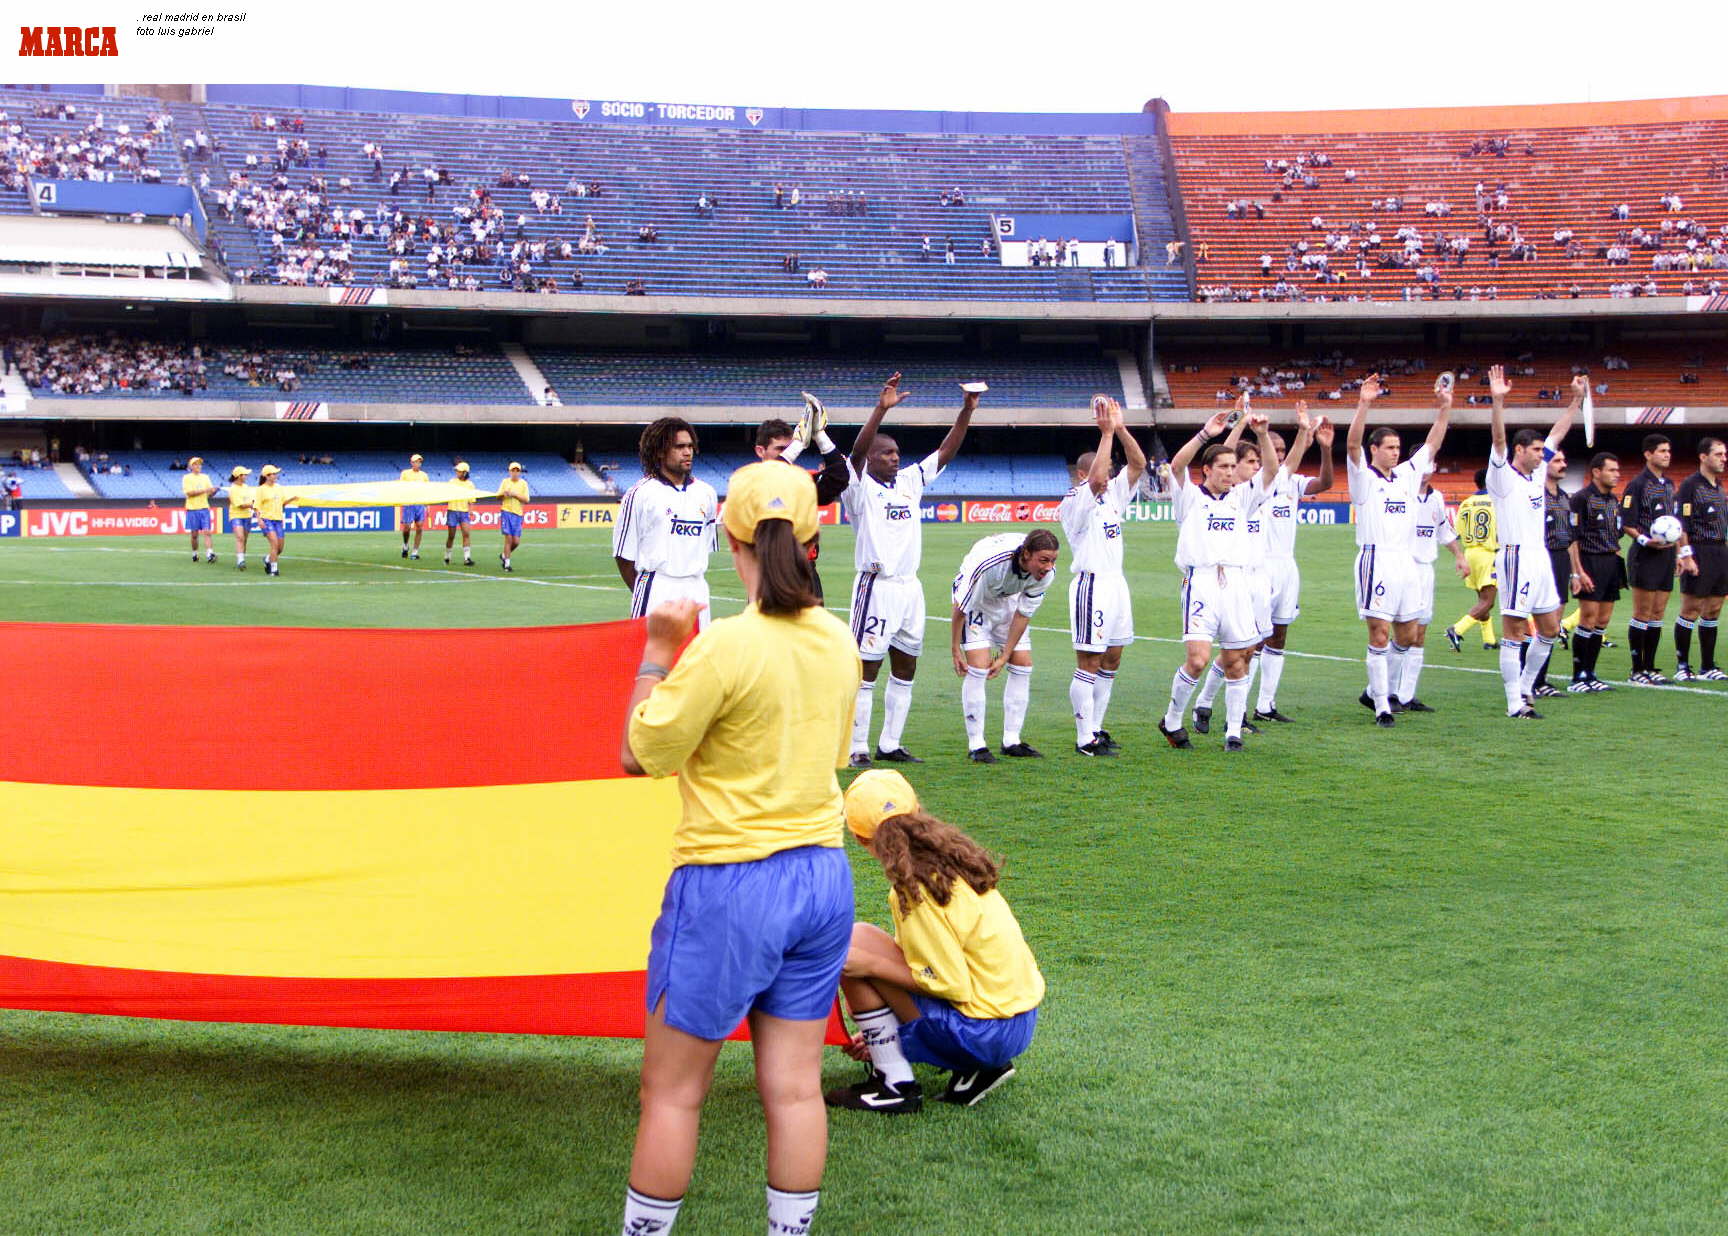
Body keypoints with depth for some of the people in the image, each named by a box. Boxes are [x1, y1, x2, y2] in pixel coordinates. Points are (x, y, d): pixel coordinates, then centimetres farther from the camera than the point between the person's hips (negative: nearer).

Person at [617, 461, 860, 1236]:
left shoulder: (725, 646, -18)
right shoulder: (838, 642, 2)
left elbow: (639, 755, -10)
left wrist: (658, 650, 0)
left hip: (728, 885, -6)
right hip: (821, 876, 6)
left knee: (671, 1092, 7)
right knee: (794, 1088, 10)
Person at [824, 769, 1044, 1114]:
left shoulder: (916, 889, -18)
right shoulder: (951, 860, 10)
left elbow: (953, 985, -19)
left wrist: (869, 964, -14)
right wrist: (880, 1035, 23)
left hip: (984, 1031, -9)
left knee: (850, 944, -9)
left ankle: (895, 1085, -4)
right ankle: (978, 1069, 13)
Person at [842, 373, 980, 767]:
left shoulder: (911, 481, 13)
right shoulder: (860, 488, -5)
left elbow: (945, 452, 13)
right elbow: (857, 451, -22)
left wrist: (967, 411, 2)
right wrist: (881, 408, -33)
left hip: (909, 587, 7)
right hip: (876, 587, -7)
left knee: (905, 669, 11)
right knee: (867, 670, -4)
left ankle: (890, 744, 19)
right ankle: (858, 748, 0)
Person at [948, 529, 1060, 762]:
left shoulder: (1046, 572, -24)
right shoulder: (989, 563, -41)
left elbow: (1023, 614, -11)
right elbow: (960, 608, -27)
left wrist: (1005, 656, -10)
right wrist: (955, 651, -21)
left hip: (1009, 601, 5)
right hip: (975, 601, -5)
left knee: (1023, 666, -2)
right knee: (978, 667, -17)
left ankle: (1011, 741, 7)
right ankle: (976, 745, -11)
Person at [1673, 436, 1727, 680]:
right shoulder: (1690, 485, -8)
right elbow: (1682, 524, -14)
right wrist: (1686, 556, -19)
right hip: (1700, 554, -8)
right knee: (1690, 611, -4)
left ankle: (1707, 667, 14)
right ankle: (1681, 667, 1)